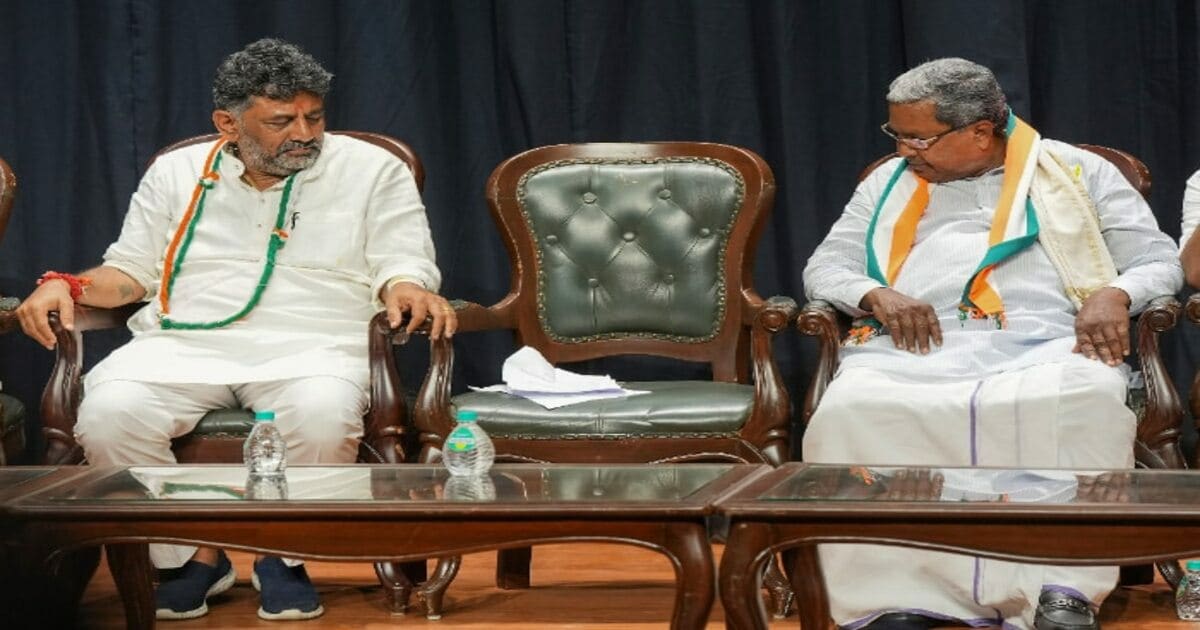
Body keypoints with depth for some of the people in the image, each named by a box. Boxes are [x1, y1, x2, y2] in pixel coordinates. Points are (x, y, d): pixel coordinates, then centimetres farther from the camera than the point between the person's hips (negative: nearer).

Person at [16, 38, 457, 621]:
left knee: (323, 414, -38)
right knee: (109, 412, -29)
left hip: (310, 346, -2)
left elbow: (401, 266, 5)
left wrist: (405, 290, -20)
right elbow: (133, 269, 19)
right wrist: (69, 286, -1)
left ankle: (283, 556, -11)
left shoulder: (372, 171, 10)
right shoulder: (177, 173, 17)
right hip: (183, 343, 2)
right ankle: (193, 555, -9)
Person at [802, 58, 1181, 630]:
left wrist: (1114, 295, -9)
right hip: (917, 349, 2)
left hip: (1045, 343, -1)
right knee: (849, 412, -35)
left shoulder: (1078, 172, 19)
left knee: (1084, 400, -40)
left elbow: (1160, 260, 15)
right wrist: (875, 294, -1)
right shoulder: (890, 181, 27)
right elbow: (824, 268, 22)